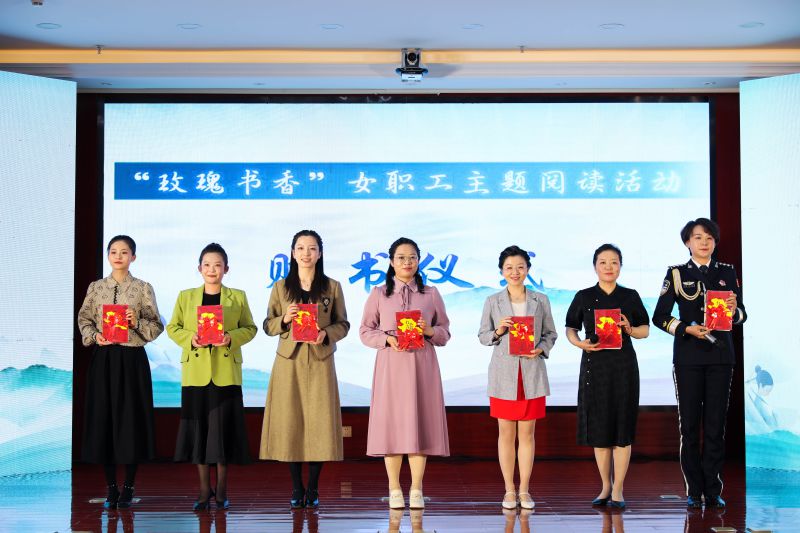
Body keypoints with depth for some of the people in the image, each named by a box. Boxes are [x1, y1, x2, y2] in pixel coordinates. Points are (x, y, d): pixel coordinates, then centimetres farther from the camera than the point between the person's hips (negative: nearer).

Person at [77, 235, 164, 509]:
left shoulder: (143, 288, 2)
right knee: (104, 417, 2)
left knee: (131, 418, 0)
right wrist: (94, 336, -8)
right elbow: (84, 319, 10)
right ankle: (111, 488, 13)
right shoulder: (96, 287, 8)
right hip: (103, 359, 2)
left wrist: (137, 323, -15)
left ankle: (128, 488, 12)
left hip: (132, 360, -2)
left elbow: (156, 326, 3)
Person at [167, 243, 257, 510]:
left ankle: (222, 488, 11)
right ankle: (204, 488, 13)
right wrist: (190, 337, -10)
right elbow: (172, 327, 10)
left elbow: (249, 328, 7)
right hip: (196, 371, 1)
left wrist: (232, 337, -12)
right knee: (198, 427, 2)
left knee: (223, 427, 0)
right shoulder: (186, 296, 10)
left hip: (226, 373, -1)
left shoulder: (238, 296, 7)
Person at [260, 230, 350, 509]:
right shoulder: (280, 287, 7)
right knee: (290, 422, 0)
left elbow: (343, 324, 8)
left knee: (318, 422, -2)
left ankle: (313, 489, 8)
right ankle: (296, 488, 10)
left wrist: (326, 334, -12)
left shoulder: (332, 287, 5)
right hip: (289, 362, 1)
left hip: (320, 362, 0)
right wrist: (284, 319, -12)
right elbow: (268, 326, 8)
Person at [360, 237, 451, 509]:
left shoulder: (431, 294, 10)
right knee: (392, 423, -2)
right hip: (391, 364, -1)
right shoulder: (379, 294, 7)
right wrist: (387, 339, -11)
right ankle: (394, 489, 7)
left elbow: (445, 334, 11)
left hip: (422, 365, 1)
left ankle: (416, 490, 7)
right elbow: (365, 331, 7)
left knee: (420, 423, -1)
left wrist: (430, 331, -10)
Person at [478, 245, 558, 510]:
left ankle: (524, 489, 13)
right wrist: (497, 331, -13)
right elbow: (482, 335, 7)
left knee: (527, 433, 5)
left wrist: (541, 348, -9)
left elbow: (551, 334, 10)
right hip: (504, 373, 0)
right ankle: (509, 490, 13)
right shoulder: (492, 302, 3)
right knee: (506, 433, 4)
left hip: (532, 372, 1)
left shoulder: (541, 300, 5)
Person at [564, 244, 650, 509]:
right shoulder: (584, 297, 3)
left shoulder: (630, 296, 4)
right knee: (598, 427, 5)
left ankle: (618, 490, 5)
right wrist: (580, 343, -14)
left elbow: (645, 329, 9)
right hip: (594, 365, 1)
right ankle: (605, 486, 19)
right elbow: (570, 329, 7)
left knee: (622, 427, -2)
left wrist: (630, 329, -12)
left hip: (623, 365, 0)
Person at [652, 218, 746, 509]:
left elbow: (742, 314, 10)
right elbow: (660, 316, 2)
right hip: (688, 356, -1)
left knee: (716, 423, 1)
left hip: (720, 355, 1)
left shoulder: (727, 272, 9)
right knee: (689, 423, 0)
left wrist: (734, 310, -12)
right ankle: (694, 491, 7)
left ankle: (713, 491, 8)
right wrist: (687, 329, -12)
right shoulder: (677, 274, 4)